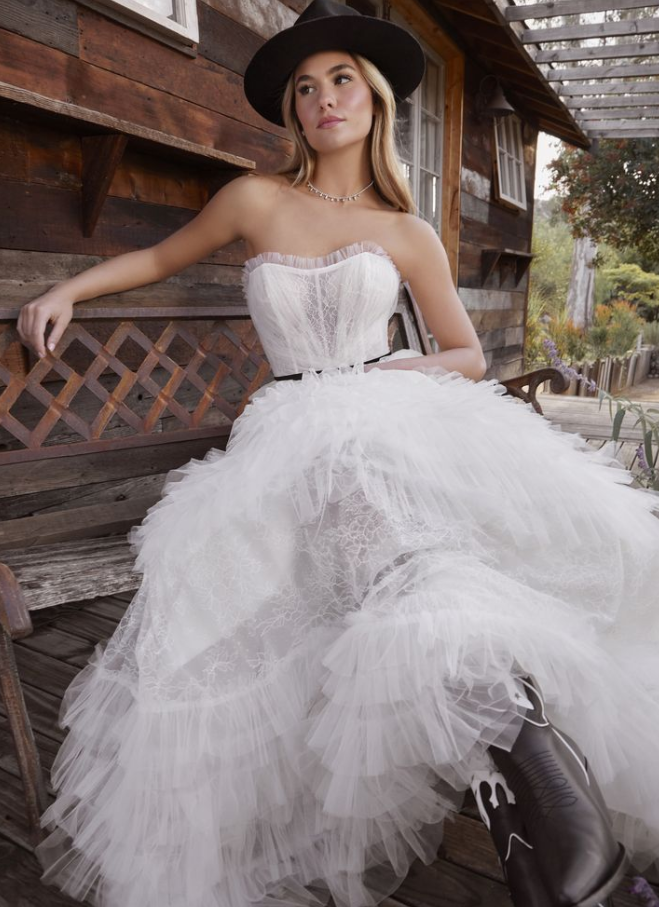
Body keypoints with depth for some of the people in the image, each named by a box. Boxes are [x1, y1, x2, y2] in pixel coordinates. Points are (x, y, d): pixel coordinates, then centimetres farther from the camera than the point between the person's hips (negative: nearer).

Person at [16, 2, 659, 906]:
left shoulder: (408, 235, 13)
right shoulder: (258, 199, 12)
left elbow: (470, 357, 16)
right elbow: (160, 257, 25)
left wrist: (398, 371, -3)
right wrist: (65, 290, 14)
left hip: (394, 416, 0)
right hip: (293, 436, 1)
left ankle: (507, 731, -36)